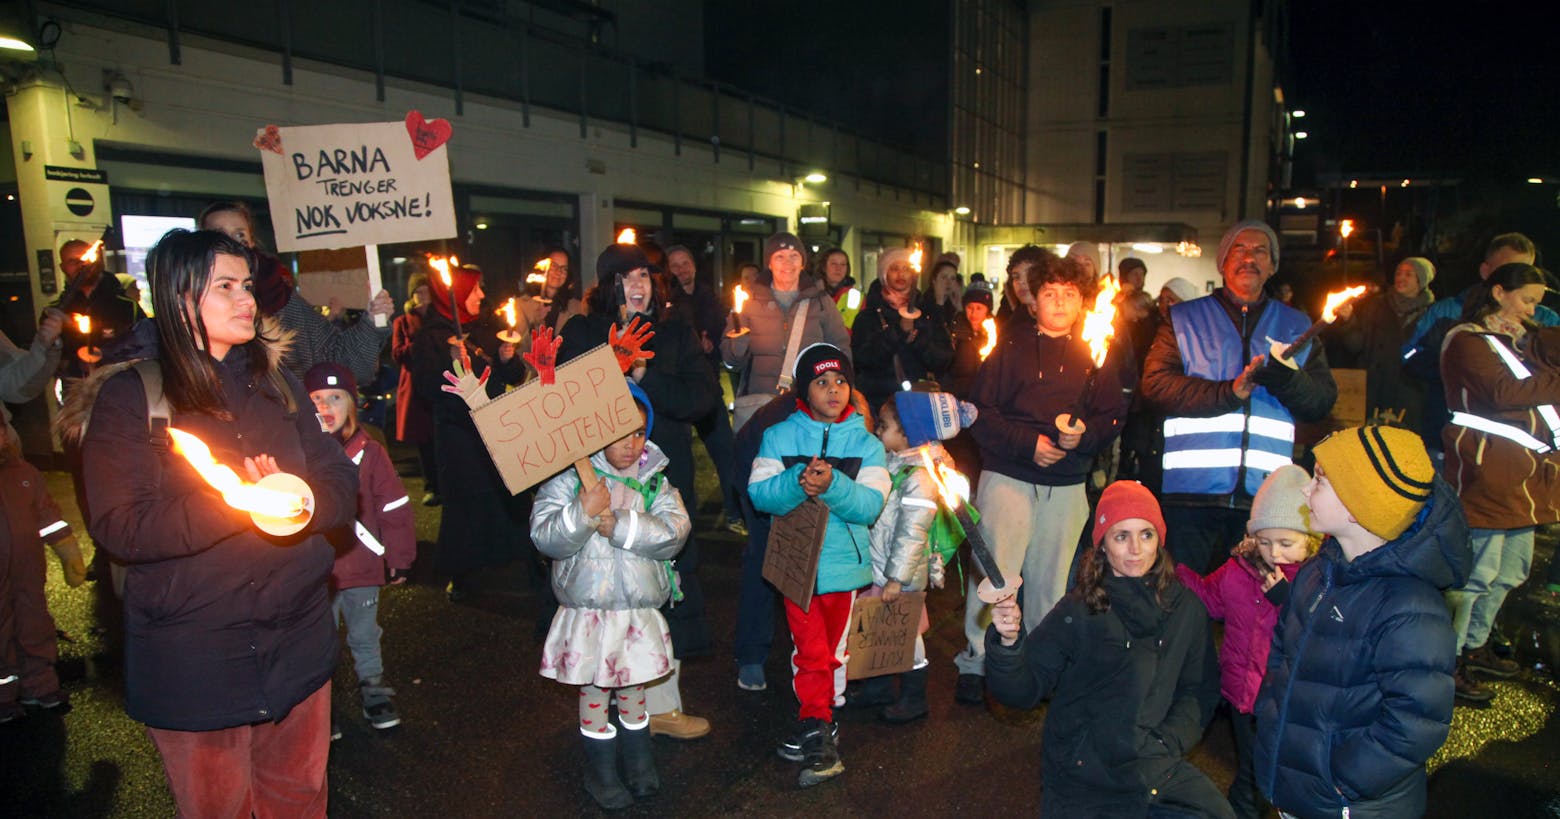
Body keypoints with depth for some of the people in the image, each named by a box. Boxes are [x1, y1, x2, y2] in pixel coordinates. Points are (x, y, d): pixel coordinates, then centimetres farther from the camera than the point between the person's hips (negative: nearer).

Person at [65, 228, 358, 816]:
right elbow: (120, 527, -15)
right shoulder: (129, 397, -7)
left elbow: (341, 484, 2)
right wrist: (235, 504, -26)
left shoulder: (277, 383, 7)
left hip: (298, 643, 4)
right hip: (193, 654, -4)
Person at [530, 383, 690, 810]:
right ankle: (601, 774, 32)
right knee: (594, 693, 12)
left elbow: (675, 531, -15)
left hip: (641, 609, 3)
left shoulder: (654, 478, -2)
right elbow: (545, 536, -17)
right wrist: (584, 513, -32)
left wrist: (620, 525, -24)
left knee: (634, 690, 19)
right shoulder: (568, 476, -9)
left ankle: (641, 766, 39)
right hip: (588, 610, -2)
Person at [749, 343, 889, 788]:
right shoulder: (779, 436, 1)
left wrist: (832, 485, -28)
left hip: (844, 560, 1)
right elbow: (759, 494, -9)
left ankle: (816, 726, 28)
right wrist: (797, 484, -28)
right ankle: (818, 733, 15)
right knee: (810, 650, 0)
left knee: (834, 648, 12)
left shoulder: (866, 443, 1)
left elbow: (870, 505, -11)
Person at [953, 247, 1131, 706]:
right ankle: (976, 664, 7)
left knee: (1051, 580, 6)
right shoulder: (1009, 347, 4)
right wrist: (1028, 442, -12)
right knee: (995, 572, -5)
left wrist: (1083, 434, -11)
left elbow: (1113, 416, 9)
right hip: (1008, 475, -2)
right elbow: (981, 411, -2)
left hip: (1068, 485, 3)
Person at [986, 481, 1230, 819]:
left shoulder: (1186, 609, 3)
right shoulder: (1078, 611, -8)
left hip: (1159, 770, 3)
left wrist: (1168, 742, -6)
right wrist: (1008, 642, -29)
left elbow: (1199, 690, 9)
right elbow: (1024, 690, -10)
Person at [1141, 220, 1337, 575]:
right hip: (1192, 491, -2)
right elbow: (1155, 384, -4)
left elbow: (1324, 399, 8)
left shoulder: (1297, 327, 17)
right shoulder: (1184, 319, 10)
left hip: (1266, 493, 2)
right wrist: (1228, 392, -14)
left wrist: (1289, 381, -14)